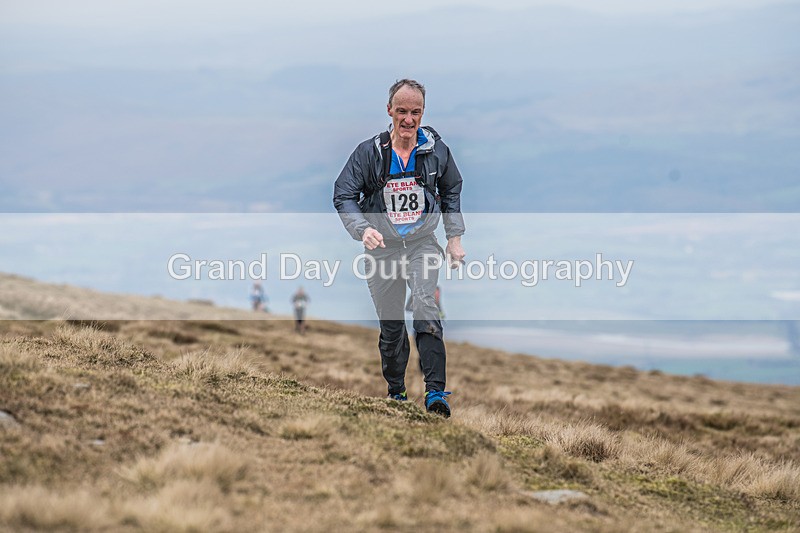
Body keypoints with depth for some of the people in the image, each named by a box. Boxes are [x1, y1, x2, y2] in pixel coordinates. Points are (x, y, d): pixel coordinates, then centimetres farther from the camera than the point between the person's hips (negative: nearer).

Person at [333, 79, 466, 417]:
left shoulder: (436, 150, -3)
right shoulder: (369, 153, -9)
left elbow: (451, 191, 14)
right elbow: (343, 195, -7)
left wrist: (454, 237, 10)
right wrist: (362, 229, -24)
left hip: (422, 245, -1)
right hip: (382, 247, 1)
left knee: (425, 309, -22)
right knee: (390, 325, 6)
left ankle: (435, 392, -25)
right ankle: (395, 392, 22)